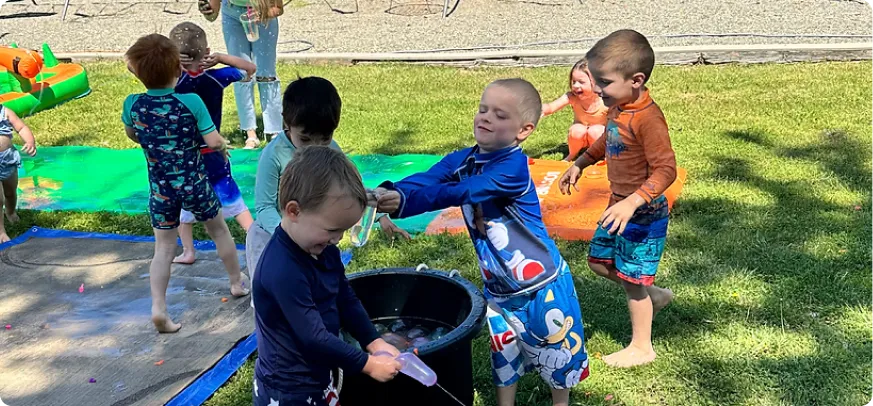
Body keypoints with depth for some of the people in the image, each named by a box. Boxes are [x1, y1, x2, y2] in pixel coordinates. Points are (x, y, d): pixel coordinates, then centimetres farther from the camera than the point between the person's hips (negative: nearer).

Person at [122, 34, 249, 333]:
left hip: (160, 188, 2)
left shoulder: (132, 105, -7)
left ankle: (158, 307, -3)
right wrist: (224, 145, 3)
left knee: (163, 249, 10)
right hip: (194, 183, -1)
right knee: (219, 230, 22)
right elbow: (213, 142, -19)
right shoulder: (191, 102, -18)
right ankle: (238, 282, 39)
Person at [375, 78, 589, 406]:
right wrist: (388, 193, -40)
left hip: (541, 282, -5)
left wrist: (404, 201, -45)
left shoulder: (513, 167, -25)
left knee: (554, 349, 16)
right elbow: (425, 179, -19)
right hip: (498, 285, 5)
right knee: (503, 354, 20)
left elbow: (461, 193, -35)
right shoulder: (462, 161, -5)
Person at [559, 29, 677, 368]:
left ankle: (641, 348, 24)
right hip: (620, 204, 9)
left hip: (644, 213, -9)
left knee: (632, 279, 4)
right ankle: (654, 295, 38)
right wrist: (579, 164, 22)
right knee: (599, 261, 19)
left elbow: (665, 170, -30)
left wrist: (632, 203, -39)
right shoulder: (617, 107, -1)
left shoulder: (648, 118, -28)